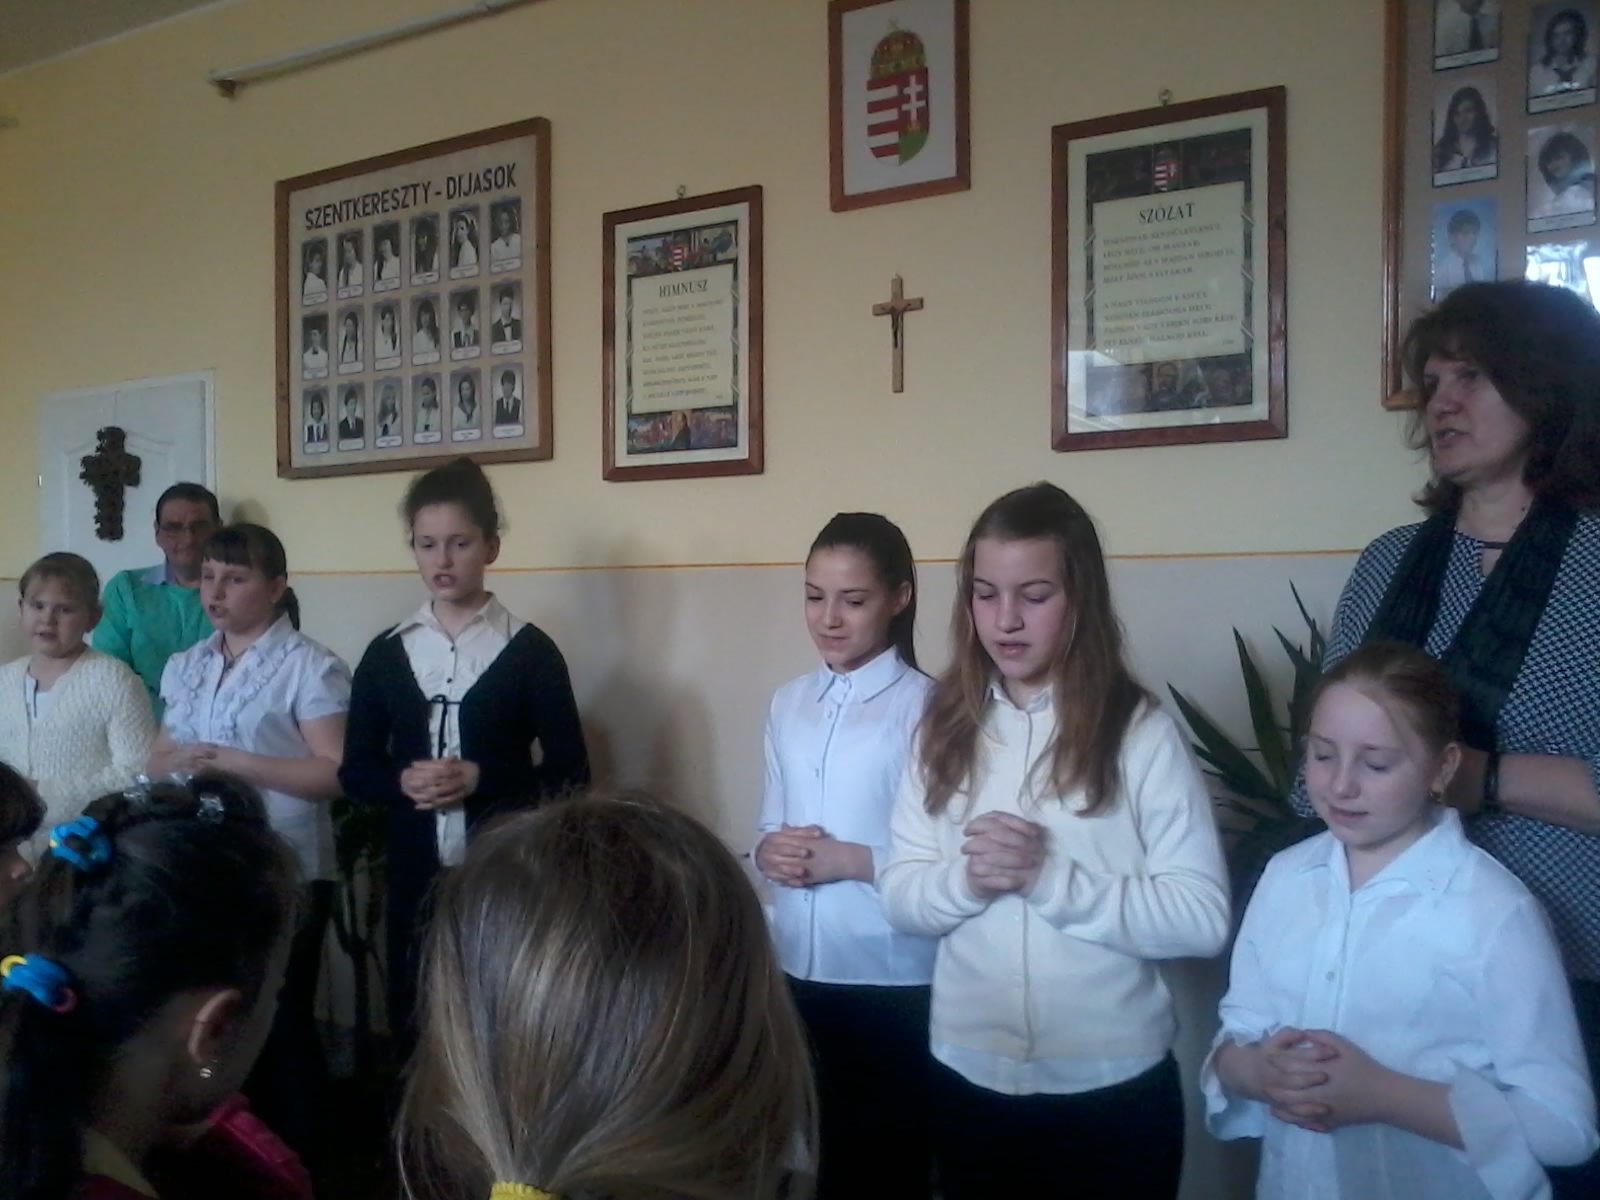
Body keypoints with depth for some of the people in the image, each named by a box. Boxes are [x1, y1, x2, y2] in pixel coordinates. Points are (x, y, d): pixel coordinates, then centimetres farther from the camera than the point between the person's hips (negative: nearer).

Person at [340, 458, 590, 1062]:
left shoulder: (529, 650, -2)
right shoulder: (386, 653, 7)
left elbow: (570, 773, -3)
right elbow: (355, 771, 10)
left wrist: (479, 779, -16)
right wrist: (403, 781, -11)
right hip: (416, 876, 3)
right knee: (414, 1029, 9)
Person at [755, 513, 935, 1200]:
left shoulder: (923, 707, -13)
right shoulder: (788, 704, 7)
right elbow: (770, 827, 12)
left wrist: (852, 860, -21)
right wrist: (768, 852, -9)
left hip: (893, 983, -5)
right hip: (798, 971, 6)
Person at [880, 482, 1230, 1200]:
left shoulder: (1141, 732, -9)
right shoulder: (944, 729, 2)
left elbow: (1202, 917, -13)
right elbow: (900, 897, 1)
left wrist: (1050, 877, -22)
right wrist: (966, 879, -18)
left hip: (1113, 1086, -3)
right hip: (969, 1078, 3)